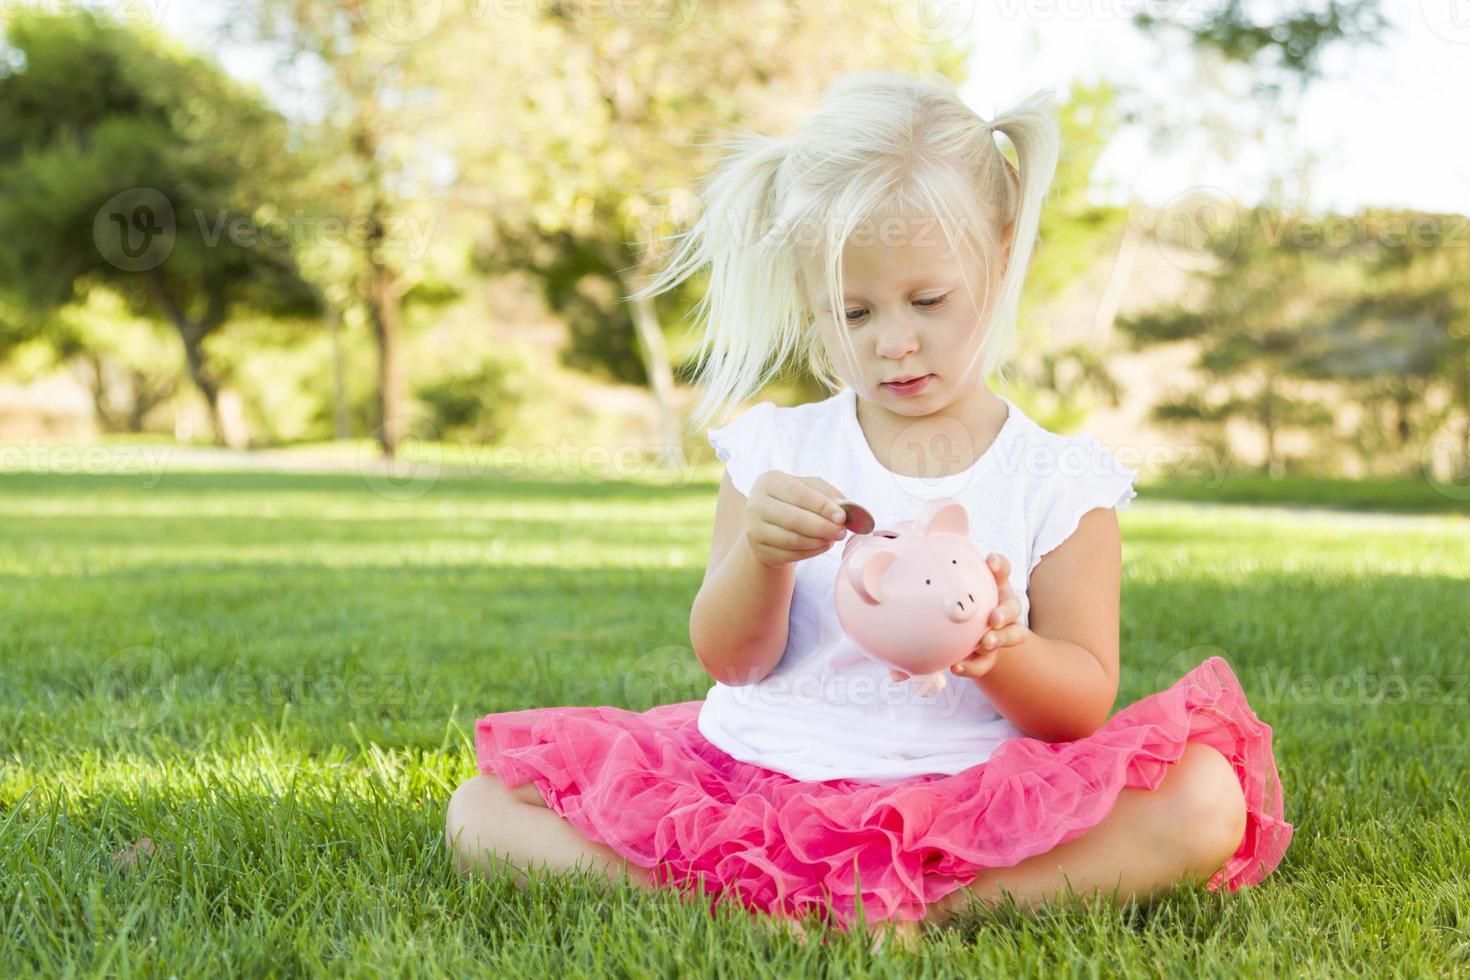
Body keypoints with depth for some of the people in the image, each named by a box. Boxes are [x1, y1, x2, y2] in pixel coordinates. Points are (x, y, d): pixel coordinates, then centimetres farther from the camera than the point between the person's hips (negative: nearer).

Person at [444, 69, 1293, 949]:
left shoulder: (1058, 479, 1)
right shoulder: (776, 451, 5)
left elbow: (1084, 703, -1)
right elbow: (731, 661, 2)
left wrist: (1002, 651, -24)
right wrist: (759, 556, -20)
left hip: (963, 801, -2)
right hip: (754, 781, 2)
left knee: (1203, 803, -27)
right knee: (481, 814, -10)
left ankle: (937, 908, -26)